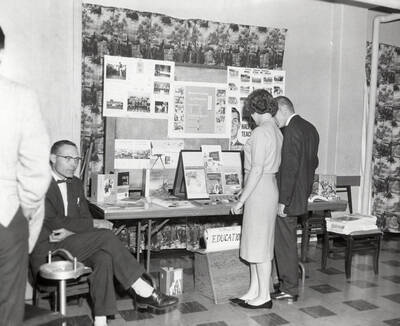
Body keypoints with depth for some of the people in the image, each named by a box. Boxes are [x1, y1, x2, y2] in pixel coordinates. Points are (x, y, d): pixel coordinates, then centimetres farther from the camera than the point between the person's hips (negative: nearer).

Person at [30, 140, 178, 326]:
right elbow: (55, 223, -17)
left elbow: (85, 218, 9)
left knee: (104, 258, -28)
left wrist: (70, 232, -14)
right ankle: (145, 293, -20)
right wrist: (94, 224, -15)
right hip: (48, 250, -6)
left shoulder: (75, 184, 16)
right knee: (105, 235, -25)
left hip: (72, 244, 6)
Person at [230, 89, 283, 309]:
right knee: (255, 242, 16)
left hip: (258, 189, -10)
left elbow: (256, 170, -21)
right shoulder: (277, 131, 11)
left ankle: (264, 297, 12)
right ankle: (254, 291, 26)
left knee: (259, 244, 0)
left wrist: (241, 200, -16)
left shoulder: (260, 132, -17)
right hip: (270, 185, 10)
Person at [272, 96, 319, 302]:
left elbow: (290, 167, -22)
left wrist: (283, 200, -20)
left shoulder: (292, 130, -17)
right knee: (288, 241, 18)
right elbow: (313, 163, 17)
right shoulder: (310, 129, 12)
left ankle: (289, 290, 10)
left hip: (288, 198, -10)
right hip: (301, 196, 10)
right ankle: (289, 284, 28)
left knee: (285, 243, 0)